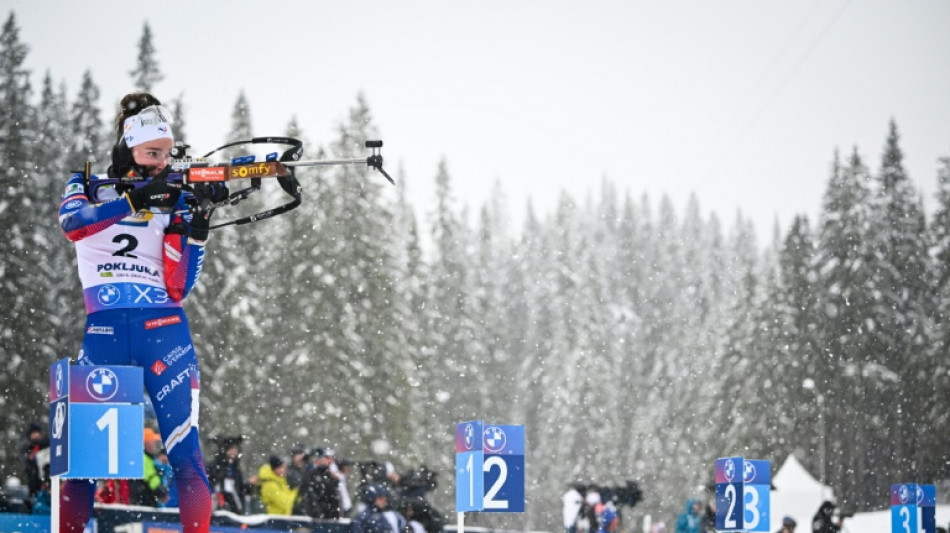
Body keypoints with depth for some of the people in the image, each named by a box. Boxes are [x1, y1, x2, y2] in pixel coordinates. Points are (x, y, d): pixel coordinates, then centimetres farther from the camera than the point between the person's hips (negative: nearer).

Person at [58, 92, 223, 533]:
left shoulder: (174, 202, 11)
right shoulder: (87, 187, 9)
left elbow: (179, 289, 2)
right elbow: (72, 222, -16)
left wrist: (198, 225, -8)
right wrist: (134, 198, -25)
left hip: (164, 331, 1)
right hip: (104, 331, -1)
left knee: (186, 453, -9)